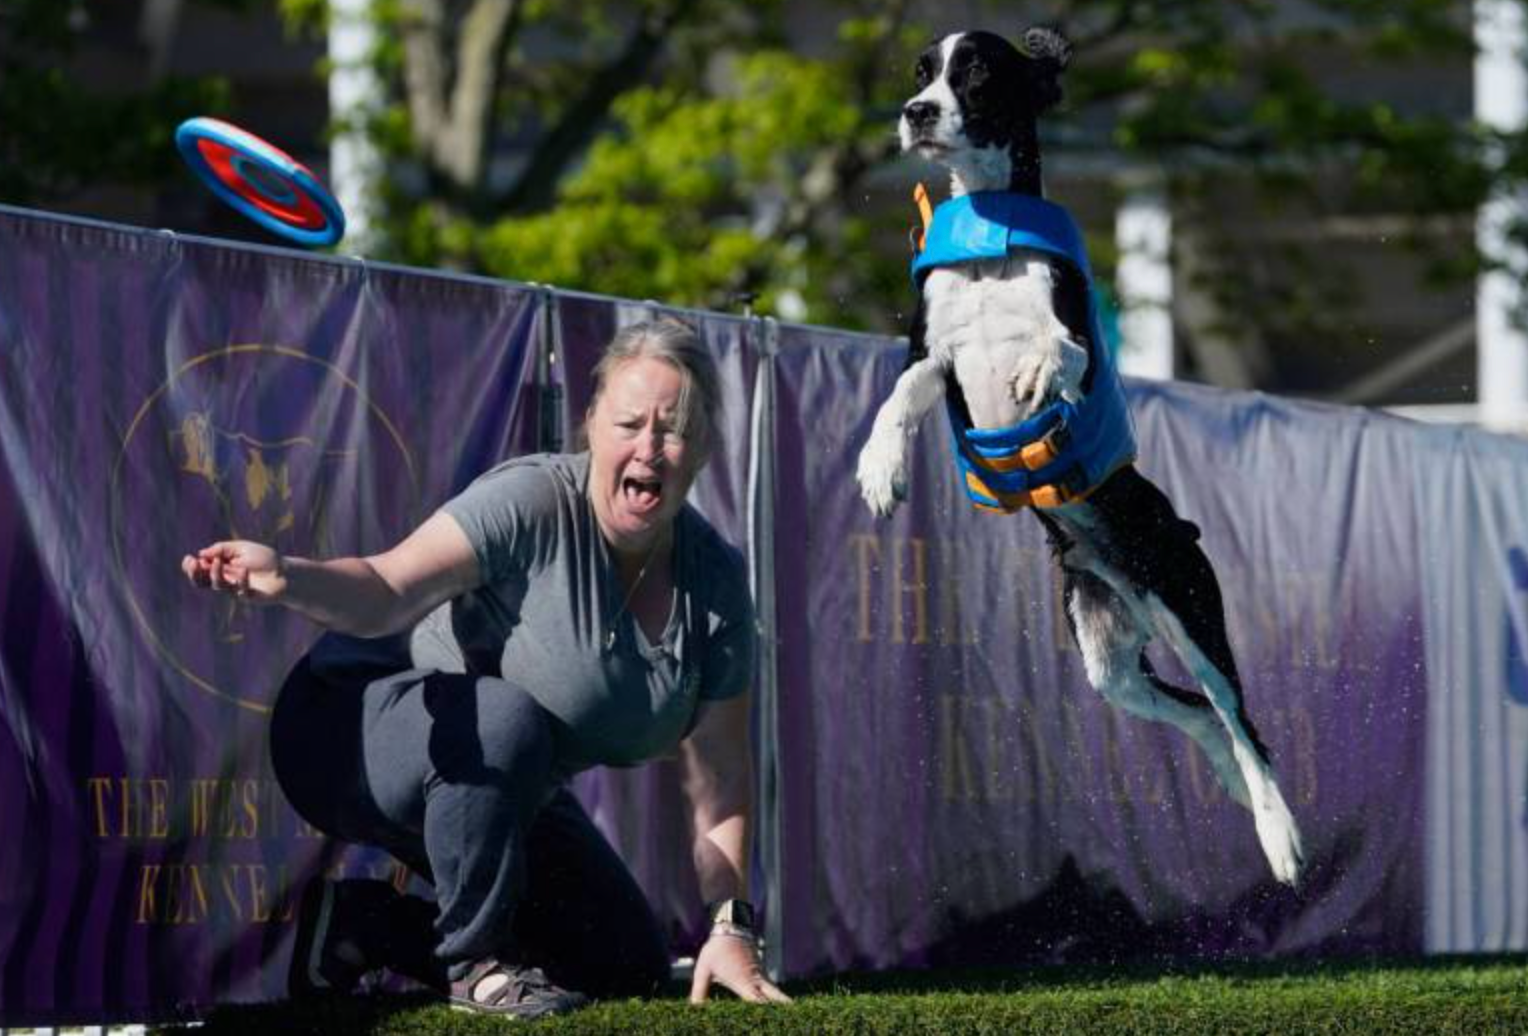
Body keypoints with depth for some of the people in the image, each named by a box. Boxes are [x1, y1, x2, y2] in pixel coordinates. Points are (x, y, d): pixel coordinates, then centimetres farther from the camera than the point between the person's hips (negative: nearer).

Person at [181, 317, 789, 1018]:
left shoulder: (716, 579, -6)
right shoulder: (534, 501, -24)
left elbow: (719, 775, -3)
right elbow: (387, 592, -36)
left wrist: (730, 927, -11)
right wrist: (286, 579, -58)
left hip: (506, 792, 8)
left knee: (631, 967, 8)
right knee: (507, 723, -40)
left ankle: (361, 924, 15)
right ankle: (471, 960, -17)